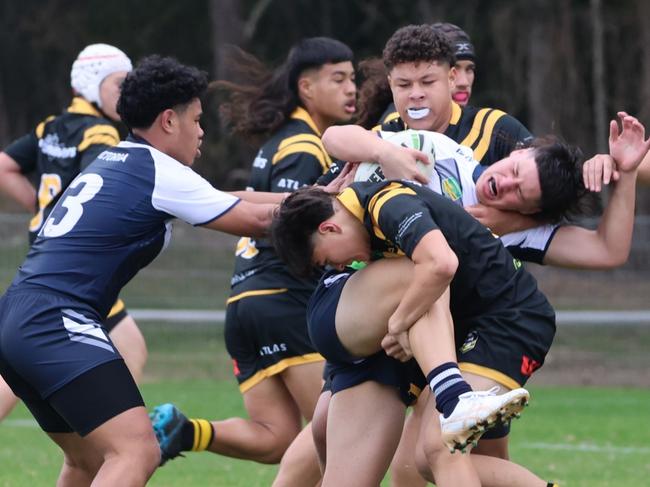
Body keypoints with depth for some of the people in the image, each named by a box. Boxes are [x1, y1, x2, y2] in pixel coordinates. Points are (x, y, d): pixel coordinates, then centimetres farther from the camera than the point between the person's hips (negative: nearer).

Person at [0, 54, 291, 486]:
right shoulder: (159, 173, -5)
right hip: (56, 322, -10)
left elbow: (225, 203, 29)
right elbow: (255, 220, 0)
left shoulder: (113, 161, 21)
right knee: (137, 452, -19)